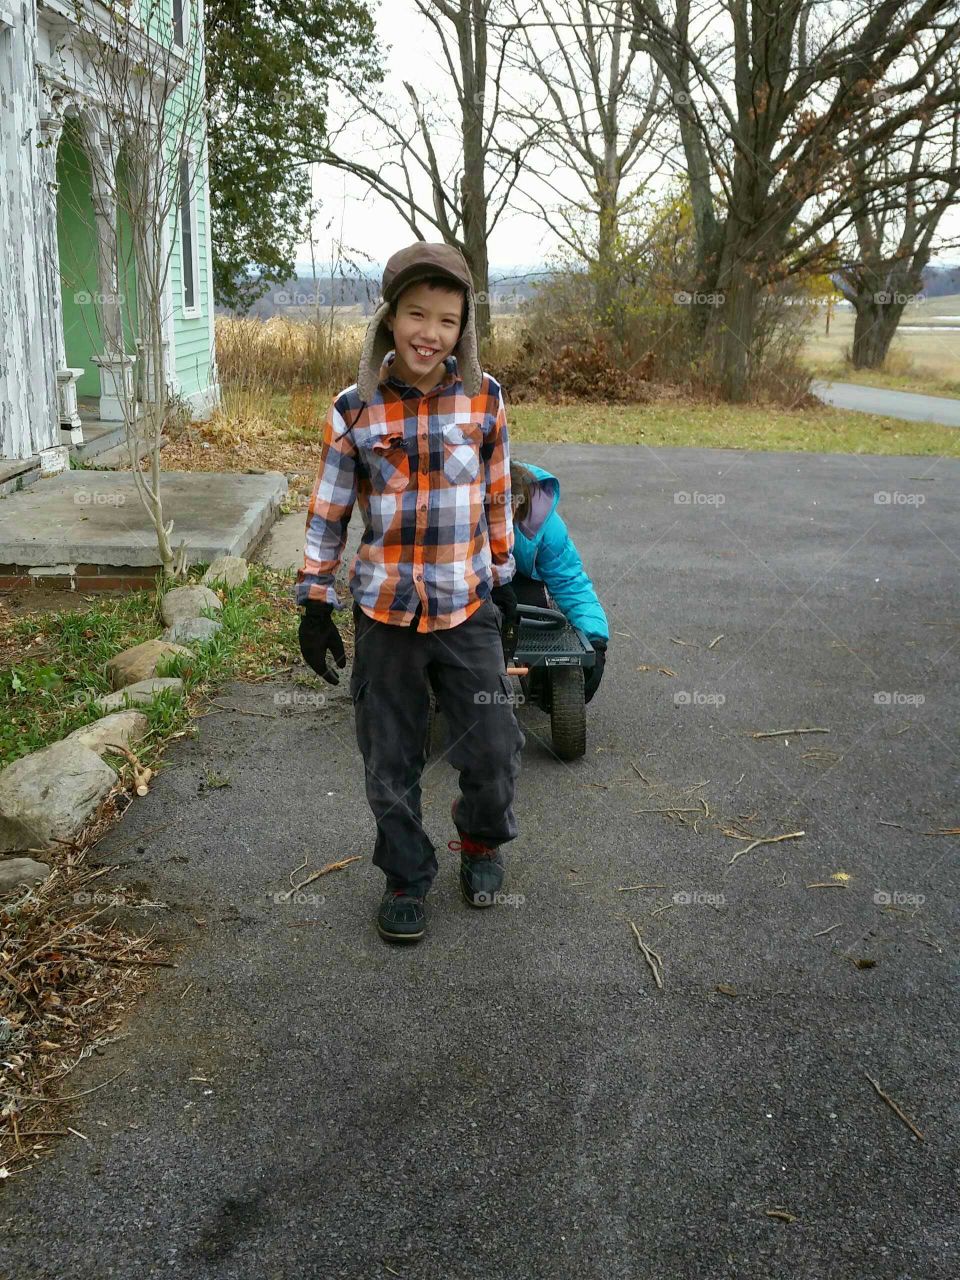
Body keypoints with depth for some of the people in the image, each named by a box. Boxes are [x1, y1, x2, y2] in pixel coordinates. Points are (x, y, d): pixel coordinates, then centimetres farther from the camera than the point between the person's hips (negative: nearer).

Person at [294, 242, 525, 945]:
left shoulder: (485, 397, -2)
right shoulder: (355, 408, -6)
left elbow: (498, 499, 8)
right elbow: (327, 514, 1)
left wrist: (504, 582, 13)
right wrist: (315, 606, 0)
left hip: (468, 609, 1)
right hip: (386, 613, 0)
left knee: (494, 752, 4)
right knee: (392, 764, 11)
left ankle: (482, 842, 35)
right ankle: (407, 879, 32)